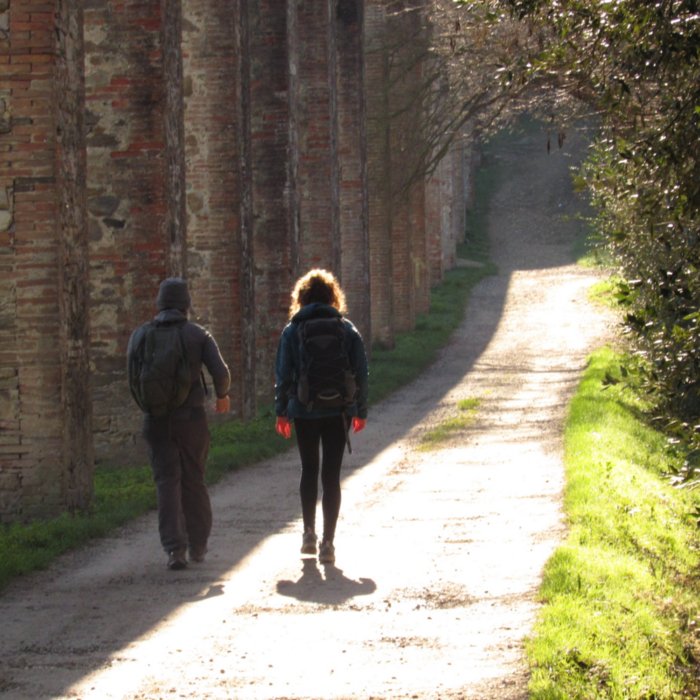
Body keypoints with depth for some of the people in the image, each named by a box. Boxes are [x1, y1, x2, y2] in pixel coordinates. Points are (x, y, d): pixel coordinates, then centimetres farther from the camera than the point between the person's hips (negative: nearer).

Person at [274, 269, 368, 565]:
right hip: (339, 412, 0)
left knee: (309, 470, 18)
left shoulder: (292, 331, -2)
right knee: (331, 474, 1)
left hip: (304, 411, 0)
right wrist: (360, 411, 10)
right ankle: (327, 543, -3)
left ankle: (309, 533, 19)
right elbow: (361, 373, 2)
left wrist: (281, 412, 5)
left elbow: (283, 375, -2)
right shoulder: (347, 330, 1)